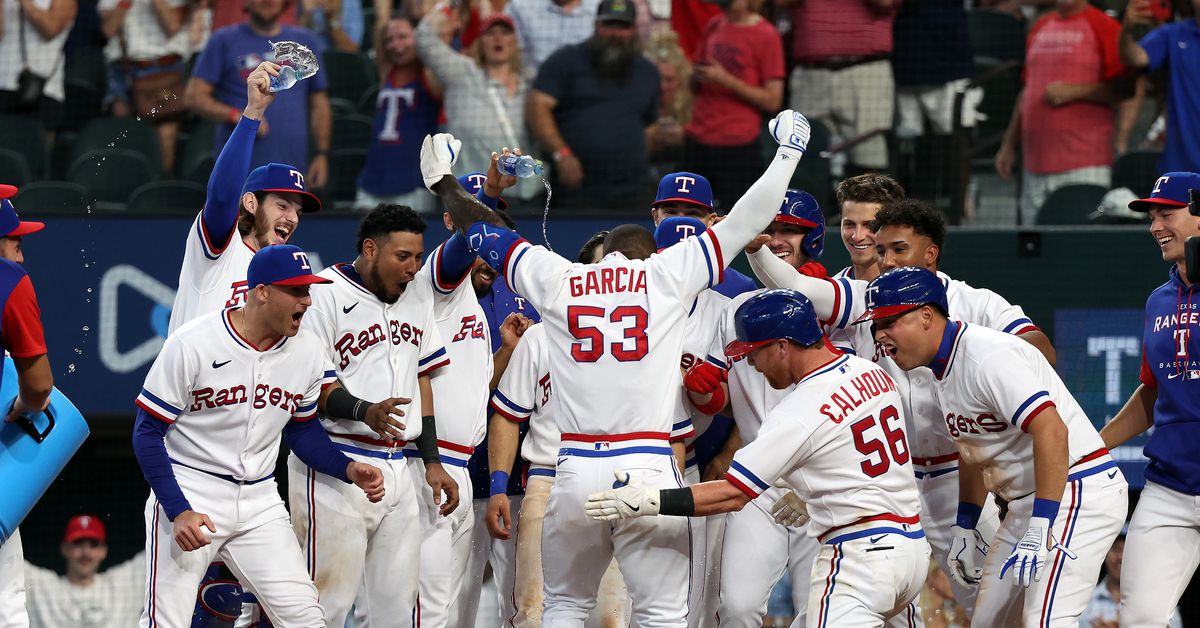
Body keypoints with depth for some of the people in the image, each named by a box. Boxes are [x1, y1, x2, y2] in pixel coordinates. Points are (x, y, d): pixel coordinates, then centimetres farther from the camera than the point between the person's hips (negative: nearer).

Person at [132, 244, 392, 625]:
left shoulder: (307, 352, 0)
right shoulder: (191, 344, -15)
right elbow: (148, 433, -10)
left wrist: (348, 470, -2)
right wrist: (179, 511, -19)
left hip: (260, 504, 4)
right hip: (187, 492, -4)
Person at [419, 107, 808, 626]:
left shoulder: (556, 281, 10)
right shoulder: (668, 273, 5)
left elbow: (483, 233, 23)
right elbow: (744, 221, 8)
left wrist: (446, 187, 40)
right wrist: (789, 152, 22)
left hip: (574, 471, 2)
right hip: (647, 467, -2)